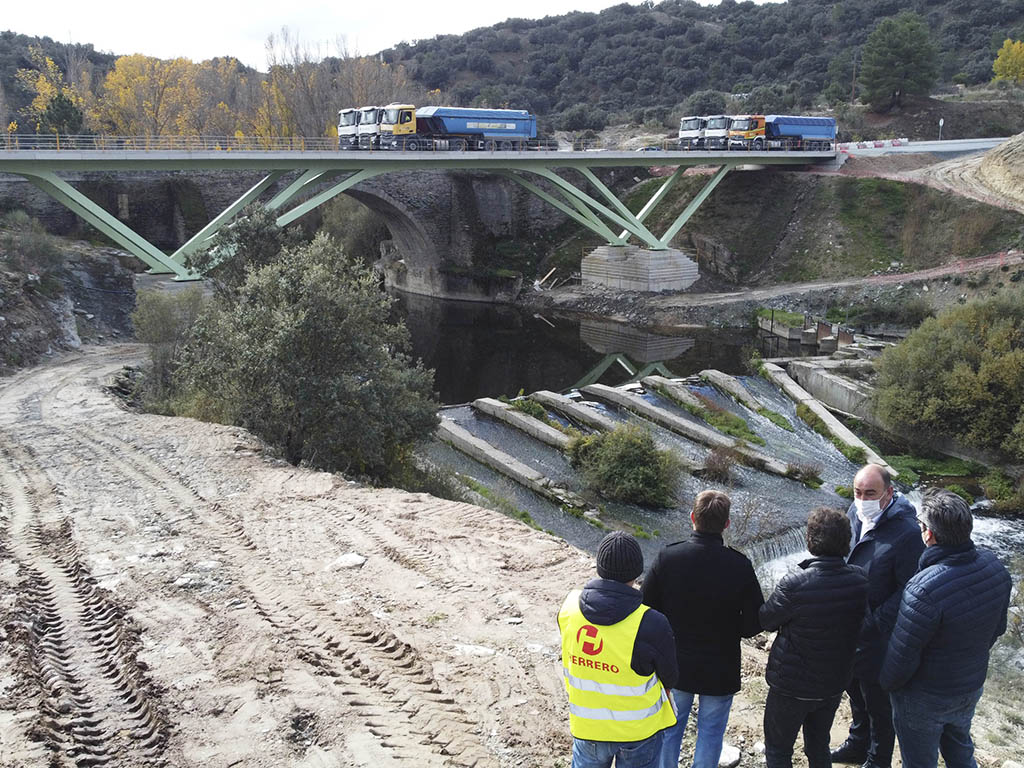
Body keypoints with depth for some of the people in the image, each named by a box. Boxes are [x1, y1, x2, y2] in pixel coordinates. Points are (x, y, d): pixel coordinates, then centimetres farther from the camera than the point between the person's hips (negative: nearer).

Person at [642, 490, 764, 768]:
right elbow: (754, 624, -14)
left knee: (670, 727, 21)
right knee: (711, 731, 18)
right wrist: (728, 628, 6)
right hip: (720, 670, -1)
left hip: (675, 665, 1)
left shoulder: (667, 557, -19)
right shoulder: (740, 566, -20)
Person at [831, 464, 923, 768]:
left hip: (878, 638, -7)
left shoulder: (906, 532, -26)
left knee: (878, 702, 12)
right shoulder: (855, 514, -4)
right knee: (854, 689, 26)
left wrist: (873, 625, -23)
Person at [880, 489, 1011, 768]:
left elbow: (902, 656, -27)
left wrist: (886, 682, -6)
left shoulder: (924, 589, -39)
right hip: (972, 687, 6)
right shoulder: (993, 565, -16)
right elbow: (998, 627, 2)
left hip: (925, 699, -6)